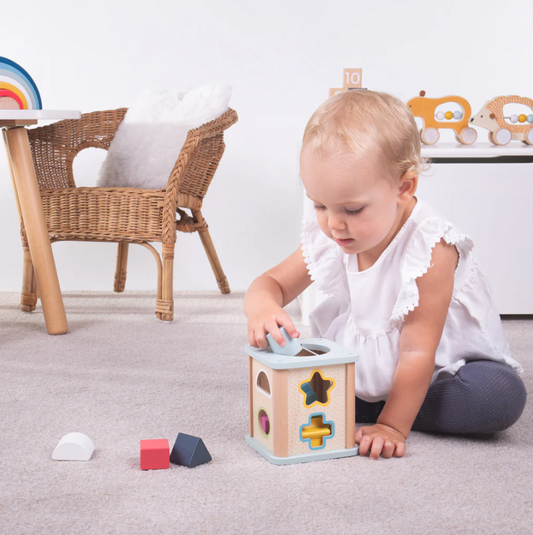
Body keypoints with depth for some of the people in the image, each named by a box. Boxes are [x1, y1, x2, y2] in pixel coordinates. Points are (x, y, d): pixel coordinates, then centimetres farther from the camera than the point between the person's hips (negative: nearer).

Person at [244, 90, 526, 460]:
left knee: (503, 394, -34)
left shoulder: (430, 248, -31)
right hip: (365, 365, 4)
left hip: (442, 366, -3)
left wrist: (393, 425, -30)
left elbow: (416, 351, -30)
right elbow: (272, 283, -5)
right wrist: (262, 308, -30)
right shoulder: (327, 237, -12)